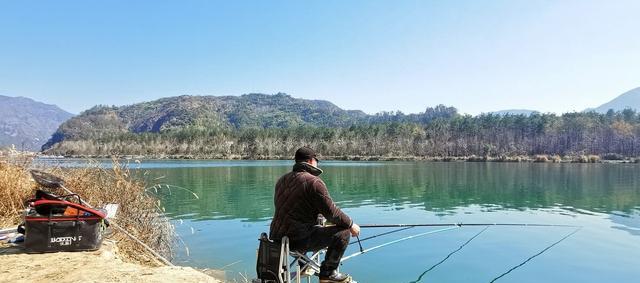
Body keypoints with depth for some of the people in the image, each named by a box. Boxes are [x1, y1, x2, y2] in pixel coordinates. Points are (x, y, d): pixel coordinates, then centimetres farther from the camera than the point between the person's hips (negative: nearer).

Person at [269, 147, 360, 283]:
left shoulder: (282, 180, 12)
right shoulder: (314, 181, -13)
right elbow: (331, 211, -13)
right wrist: (351, 224, 4)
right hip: (298, 240, -9)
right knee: (343, 232, -2)